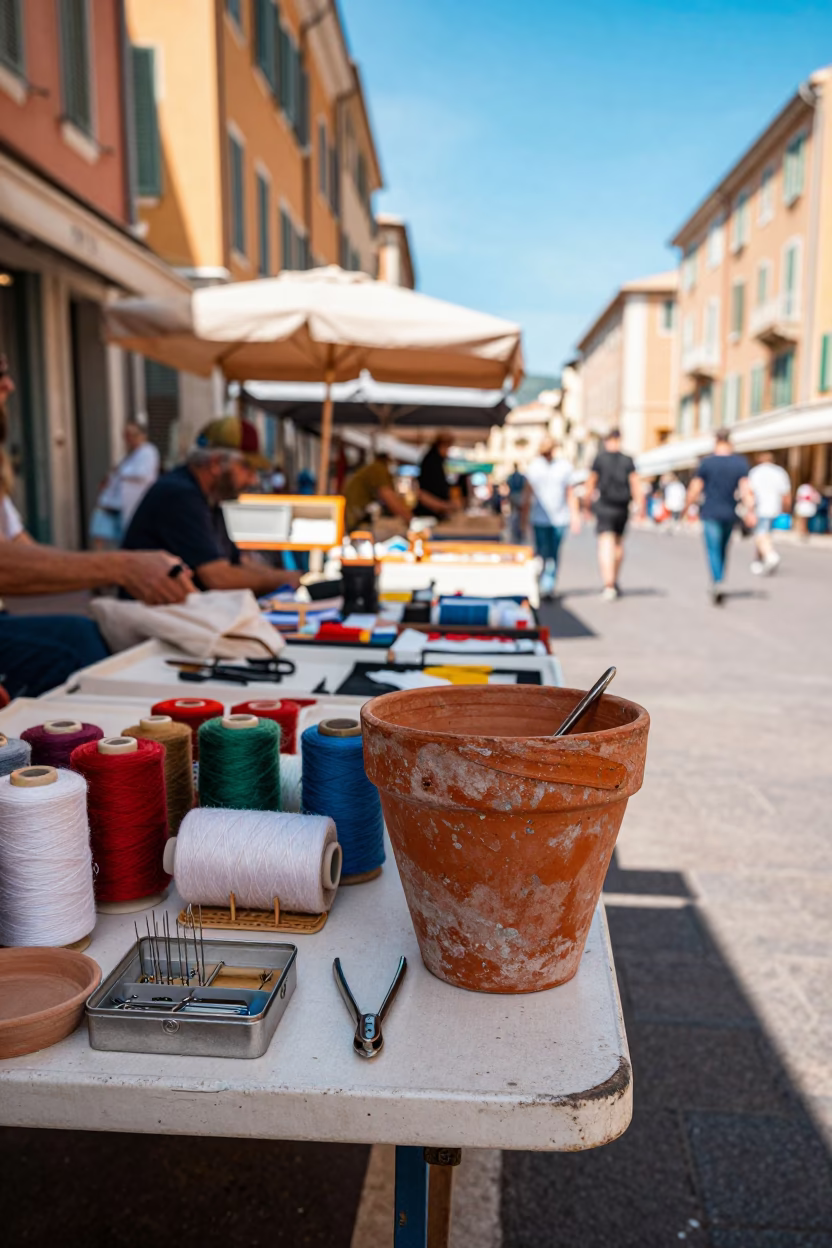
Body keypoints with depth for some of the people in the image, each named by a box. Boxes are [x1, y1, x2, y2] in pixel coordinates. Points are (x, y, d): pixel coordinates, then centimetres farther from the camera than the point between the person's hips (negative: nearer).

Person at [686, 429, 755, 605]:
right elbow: (745, 488, -9)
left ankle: (718, 582, -27)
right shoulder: (740, 462, 1)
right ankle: (718, 582, 25)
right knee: (723, 550, 18)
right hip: (730, 514, 3)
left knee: (713, 550, -6)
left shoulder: (706, 462, -4)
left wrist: (688, 505, 11)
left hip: (710, 513, -3)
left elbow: (695, 490, -3)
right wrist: (750, 511, -11)